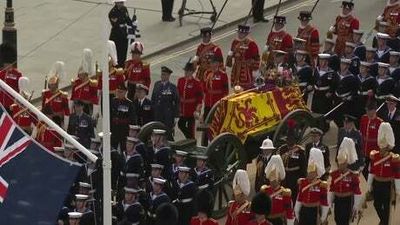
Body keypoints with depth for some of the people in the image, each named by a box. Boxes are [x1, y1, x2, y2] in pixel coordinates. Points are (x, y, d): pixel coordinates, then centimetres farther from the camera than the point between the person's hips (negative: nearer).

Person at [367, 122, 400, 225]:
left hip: (387, 185, -4)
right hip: (376, 184, 4)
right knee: (377, 205, 16)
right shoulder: (374, 156, -4)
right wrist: (369, 186, 9)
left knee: (386, 206, 6)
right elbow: (371, 171, 5)